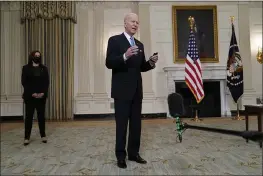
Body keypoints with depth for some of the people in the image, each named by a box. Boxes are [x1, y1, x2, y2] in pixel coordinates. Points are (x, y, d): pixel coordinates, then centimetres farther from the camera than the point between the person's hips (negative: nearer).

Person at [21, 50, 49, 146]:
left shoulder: (44, 68, 9)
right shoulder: (26, 68, 3)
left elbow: (47, 82, 3)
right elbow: (24, 82, -4)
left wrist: (43, 93, -11)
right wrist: (32, 93, -14)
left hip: (41, 96, 2)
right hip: (29, 96, -2)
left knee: (41, 116, 6)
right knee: (29, 116, 2)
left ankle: (43, 135, 14)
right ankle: (27, 137, 8)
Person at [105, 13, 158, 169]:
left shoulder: (139, 45, 16)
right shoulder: (115, 40, -3)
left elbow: (141, 67, 16)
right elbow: (109, 63, -14)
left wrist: (151, 63, -4)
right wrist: (125, 56, -29)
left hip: (137, 90, 7)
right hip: (122, 90, -6)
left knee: (136, 124, 11)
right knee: (121, 124, 3)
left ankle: (133, 153, 25)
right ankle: (121, 156, 16)